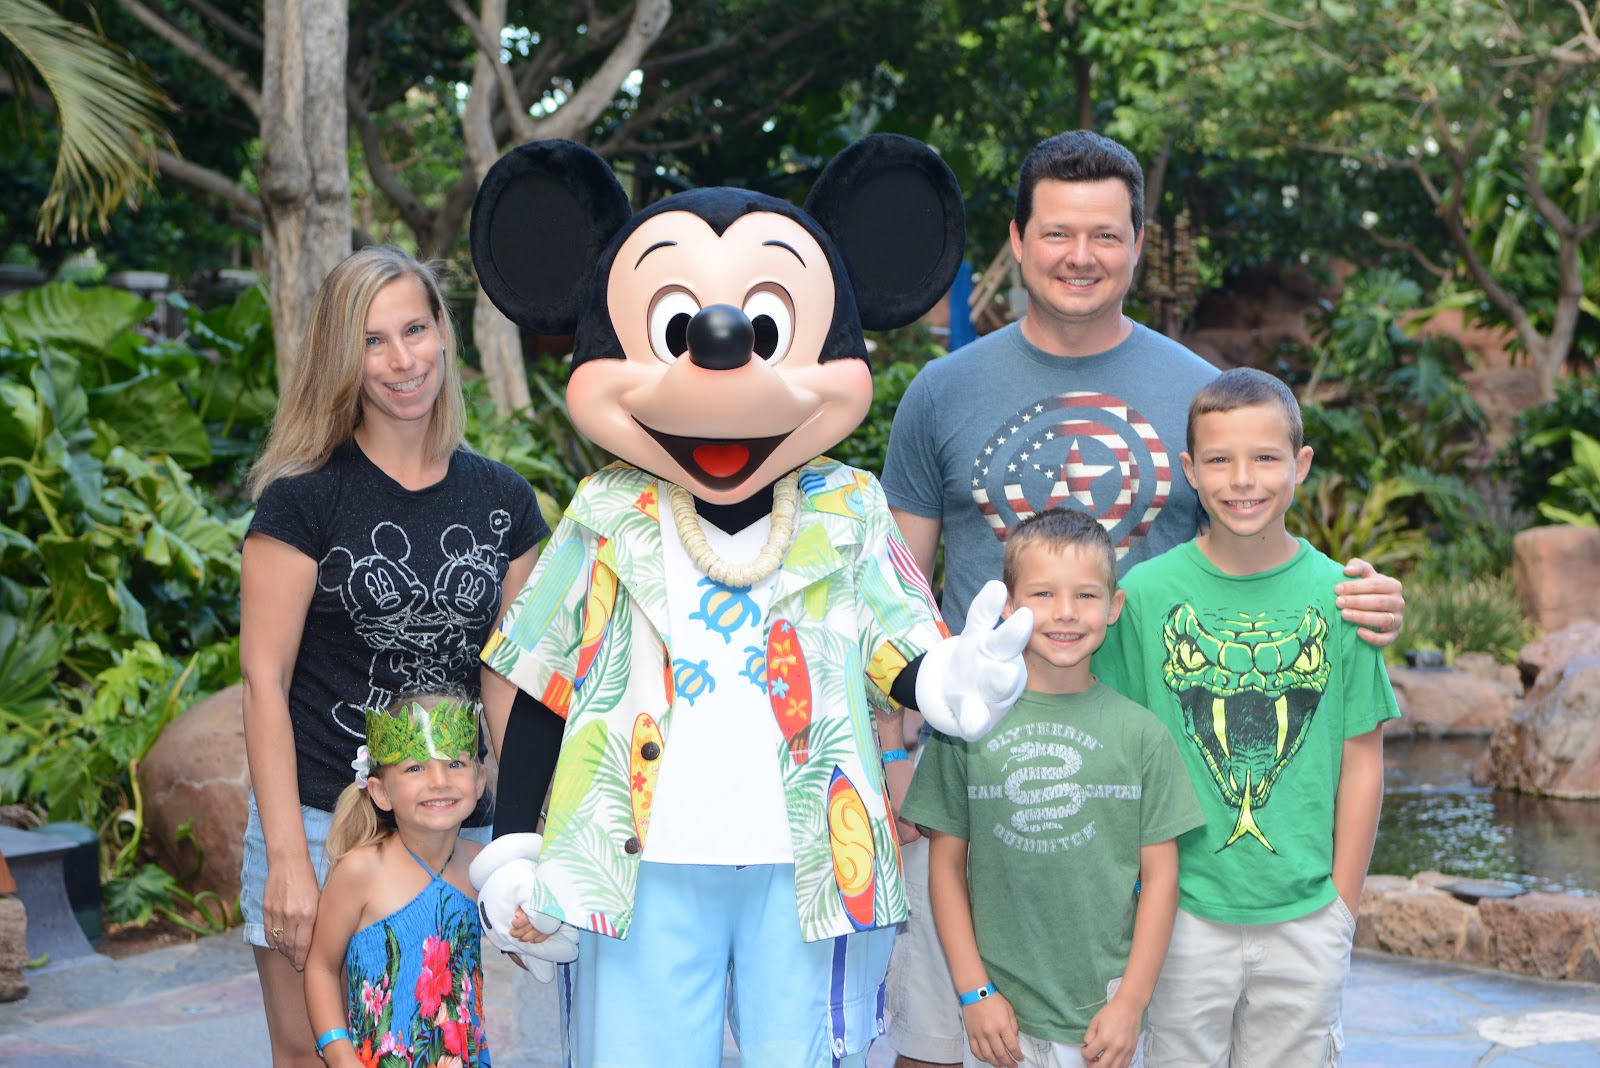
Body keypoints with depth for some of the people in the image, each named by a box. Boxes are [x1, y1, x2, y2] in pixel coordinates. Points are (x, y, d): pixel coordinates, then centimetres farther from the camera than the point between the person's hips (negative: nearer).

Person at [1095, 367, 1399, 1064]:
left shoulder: (1338, 596, -3)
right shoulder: (1147, 592, -5)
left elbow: (1361, 763, 2)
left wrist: (1342, 904, 2)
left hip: (1306, 911, 1)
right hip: (1185, 909, -1)